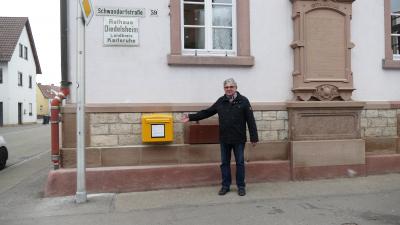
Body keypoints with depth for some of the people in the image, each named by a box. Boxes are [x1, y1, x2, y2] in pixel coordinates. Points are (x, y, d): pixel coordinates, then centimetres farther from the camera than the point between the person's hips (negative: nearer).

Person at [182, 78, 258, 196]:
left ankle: (241, 186, 22)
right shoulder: (221, 101, 5)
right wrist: (191, 117, 2)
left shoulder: (243, 101, -6)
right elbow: (207, 112, 8)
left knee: (240, 163, 8)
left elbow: (251, 120, -7)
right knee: (224, 163, 11)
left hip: (239, 139, -3)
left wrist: (253, 137, -9)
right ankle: (225, 186, 25)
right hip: (224, 139, 3)